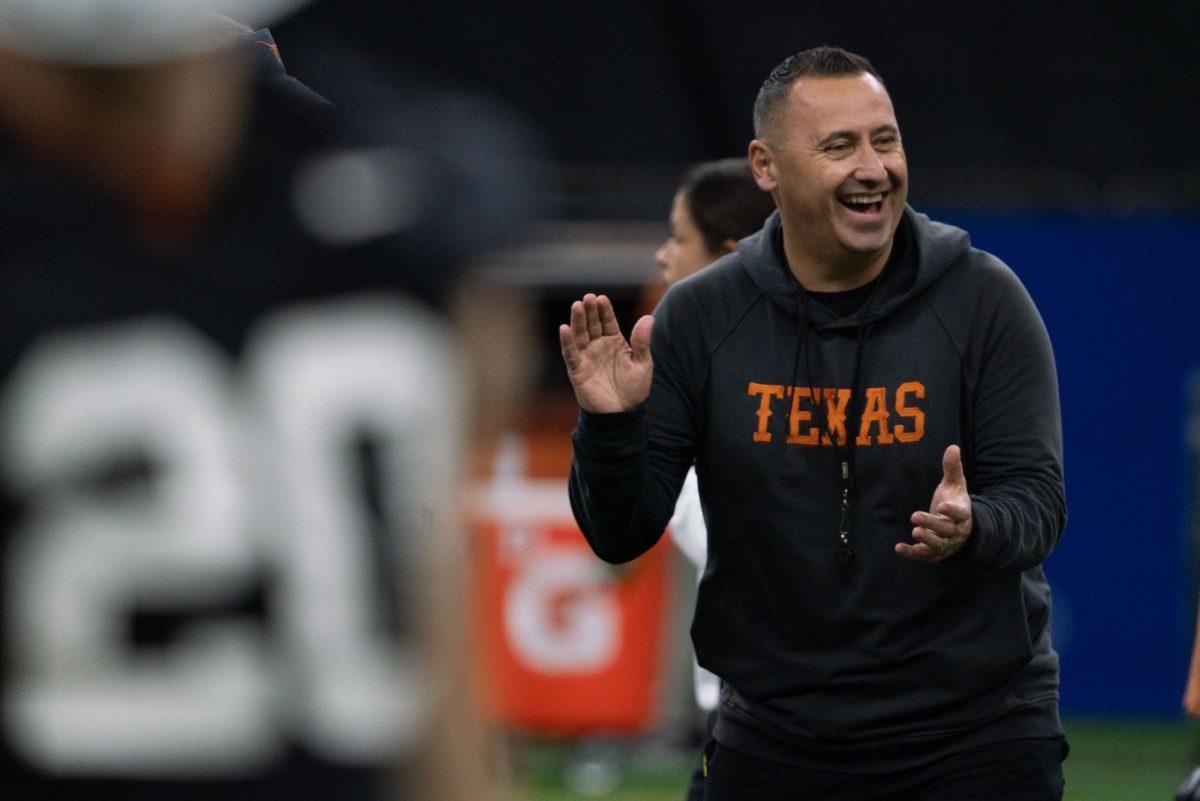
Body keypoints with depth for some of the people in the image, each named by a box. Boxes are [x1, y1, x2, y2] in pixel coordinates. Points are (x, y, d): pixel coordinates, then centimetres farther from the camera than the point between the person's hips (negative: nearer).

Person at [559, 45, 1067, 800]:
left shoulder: (983, 299, -7)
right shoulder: (699, 316, -3)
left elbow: (1037, 500, -8)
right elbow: (622, 535, -1)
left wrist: (972, 528, -31)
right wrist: (610, 425, -21)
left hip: (973, 736, -1)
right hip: (774, 740, 1)